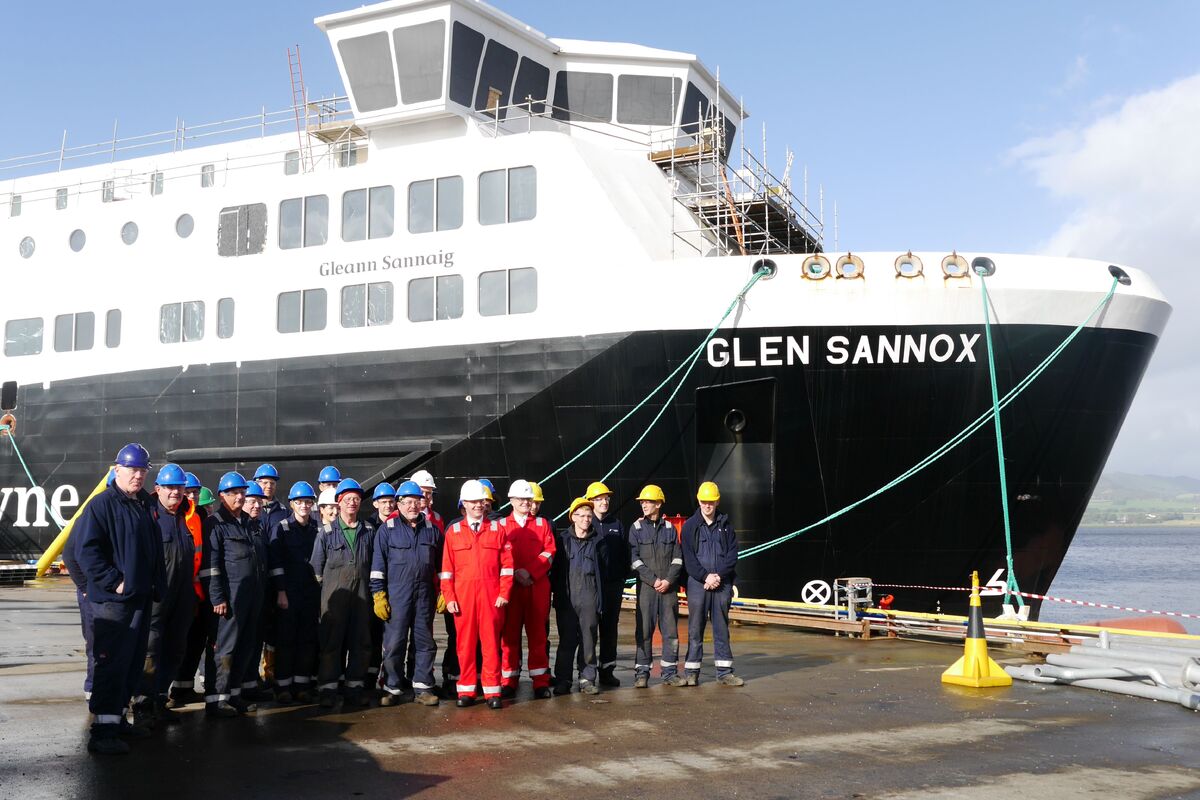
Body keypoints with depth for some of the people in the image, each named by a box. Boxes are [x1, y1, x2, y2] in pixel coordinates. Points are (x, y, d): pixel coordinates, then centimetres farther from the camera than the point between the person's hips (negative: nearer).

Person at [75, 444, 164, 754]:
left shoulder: (144, 505, 15)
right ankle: (103, 732, -5)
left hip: (141, 599, 8)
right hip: (112, 601, -8)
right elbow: (86, 550, -17)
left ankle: (117, 717, 25)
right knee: (111, 664, -8)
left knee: (133, 663, 14)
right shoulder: (101, 505, -10)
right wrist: (114, 582, -19)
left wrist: (155, 584, 12)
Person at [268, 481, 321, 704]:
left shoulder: (317, 529, 8)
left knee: (308, 639, 5)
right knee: (285, 639, 1)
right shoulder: (281, 529, 0)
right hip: (288, 592, -3)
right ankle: (283, 686, 8)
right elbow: (275, 562, -5)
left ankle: (301, 685, 13)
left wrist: (321, 590, 6)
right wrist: (280, 592, -11)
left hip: (312, 592, 3)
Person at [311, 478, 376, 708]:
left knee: (360, 640, 5)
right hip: (334, 593, -3)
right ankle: (327, 688, 5)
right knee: (331, 640, -2)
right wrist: (323, 589, 2)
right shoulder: (326, 531, 3)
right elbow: (317, 564, 5)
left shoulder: (368, 531, 10)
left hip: (361, 592, 3)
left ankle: (355, 687, 14)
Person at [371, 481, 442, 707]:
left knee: (425, 642, 7)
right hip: (396, 595, -3)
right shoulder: (387, 529, 2)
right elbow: (378, 564, 1)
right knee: (394, 643, -1)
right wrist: (378, 595, -5)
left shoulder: (432, 529, 11)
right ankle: (392, 688, 10)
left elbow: (441, 564, 16)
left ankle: (422, 687, 16)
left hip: (425, 595, 3)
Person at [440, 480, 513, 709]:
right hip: (463, 595, 0)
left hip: (491, 594, 0)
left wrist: (504, 593, -3)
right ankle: (466, 691, 11)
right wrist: (449, 597, -3)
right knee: (465, 643, 3)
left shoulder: (497, 529, 8)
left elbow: (507, 564, 5)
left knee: (491, 642, 0)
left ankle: (492, 691, 6)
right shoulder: (453, 531, 7)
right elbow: (446, 568, 5)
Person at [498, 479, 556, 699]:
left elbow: (549, 552, 1)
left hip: (538, 586, 1)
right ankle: (509, 681, 8)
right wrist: (515, 574, -12)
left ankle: (541, 681, 5)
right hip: (511, 585, 0)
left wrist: (529, 571, -12)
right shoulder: (501, 525, 8)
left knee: (538, 634, 2)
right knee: (510, 634, 1)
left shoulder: (542, 524, 11)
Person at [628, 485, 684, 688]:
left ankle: (670, 671, 12)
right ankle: (642, 673, 4)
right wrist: (653, 580, -11)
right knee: (644, 630, -2)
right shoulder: (637, 528, 4)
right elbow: (635, 559, -3)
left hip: (669, 587, 2)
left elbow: (677, 558, 6)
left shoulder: (669, 528, 9)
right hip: (646, 587, -2)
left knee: (670, 630, 4)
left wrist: (669, 580, -9)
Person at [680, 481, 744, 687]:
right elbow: (688, 558, -2)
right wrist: (706, 576, -13)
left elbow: (732, 555, 3)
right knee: (695, 629, 1)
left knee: (722, 629, 7)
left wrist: (718, 575, -10)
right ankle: (691, 673, 5)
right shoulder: (690, 526, 5)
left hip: (722, 583, 2)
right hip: (697, 583, -2)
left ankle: (725, 672, 12)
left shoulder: (726, 525, 10)